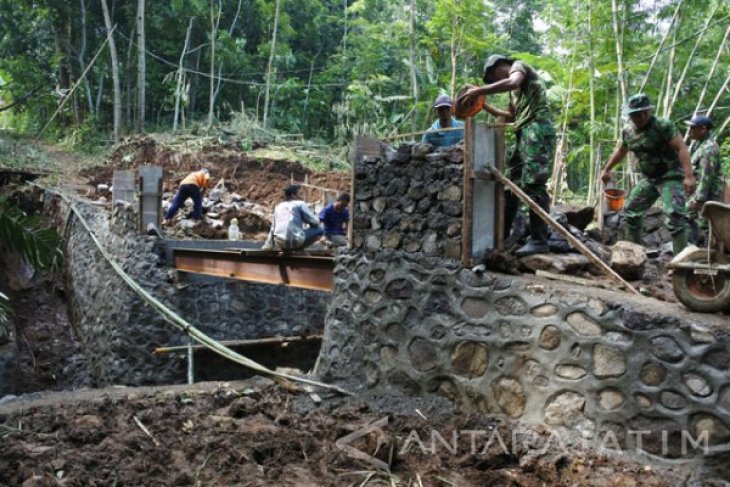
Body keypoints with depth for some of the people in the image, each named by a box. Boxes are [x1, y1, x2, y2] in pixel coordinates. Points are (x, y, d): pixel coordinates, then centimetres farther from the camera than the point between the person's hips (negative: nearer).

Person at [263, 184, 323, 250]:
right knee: (319, 230, 11)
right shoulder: (300, 204, 6)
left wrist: (268, 247, 27)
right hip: (295, 241, -7)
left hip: (280, 243, 7)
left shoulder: (278, 206, 22)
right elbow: (315, 222, 3)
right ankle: (298, 249, 0)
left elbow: (273, 229, 23)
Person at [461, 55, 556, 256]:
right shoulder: (515, 89, 29)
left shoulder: (518, 66, 3)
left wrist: (479, 90, -18)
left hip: (537, 129, -10)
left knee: (533, 185, -15)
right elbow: (511, 116, 32)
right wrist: (484, 105, 25)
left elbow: (512, 82, -20)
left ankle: (539, 240, -15)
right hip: (526, 134, 10)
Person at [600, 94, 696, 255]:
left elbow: (681, 148, -24)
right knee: (630, 211, 11)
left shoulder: (663, 125, -18)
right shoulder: (627, 131, 2)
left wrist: (689, 176, -33)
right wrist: (606, 170, 29)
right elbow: (620, 152, 21)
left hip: (671, 176, -7)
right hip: (648, 178, 7)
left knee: (674, 216, -21)